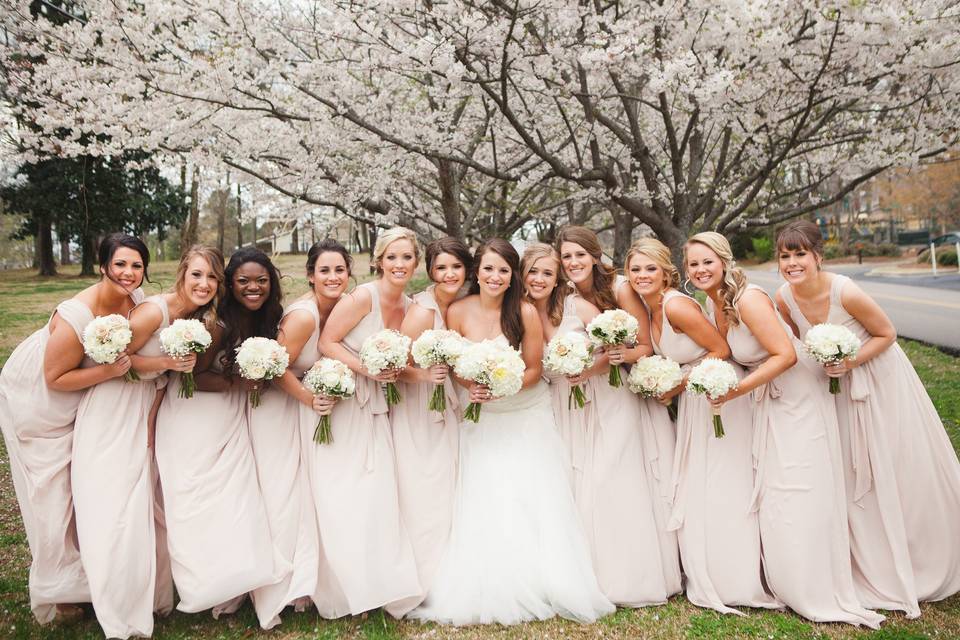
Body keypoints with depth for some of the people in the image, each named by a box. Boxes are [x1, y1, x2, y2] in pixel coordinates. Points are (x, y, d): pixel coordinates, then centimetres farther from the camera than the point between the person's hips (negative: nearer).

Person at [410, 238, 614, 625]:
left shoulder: (526, 312, -14)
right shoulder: (459, 312, -10)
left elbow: (533, 370, -10)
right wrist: (470, 387, -21)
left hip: (526, 416, -1)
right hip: (481, 419, 1)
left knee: (532, 502, -1)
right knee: (483, 506, 1)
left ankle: (539, 586, 15)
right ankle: (487, 592, 15)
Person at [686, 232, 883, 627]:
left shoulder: (748, 299, -25)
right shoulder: (712, 304, 1)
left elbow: (786, 355, -28)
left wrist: (736, 391, -27)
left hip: (795, 399, -9)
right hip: (766, 400, 9)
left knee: (800, 499, -1)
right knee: (772, 498, 15)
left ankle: (818, 597, 17)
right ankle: (789, 585, 32)